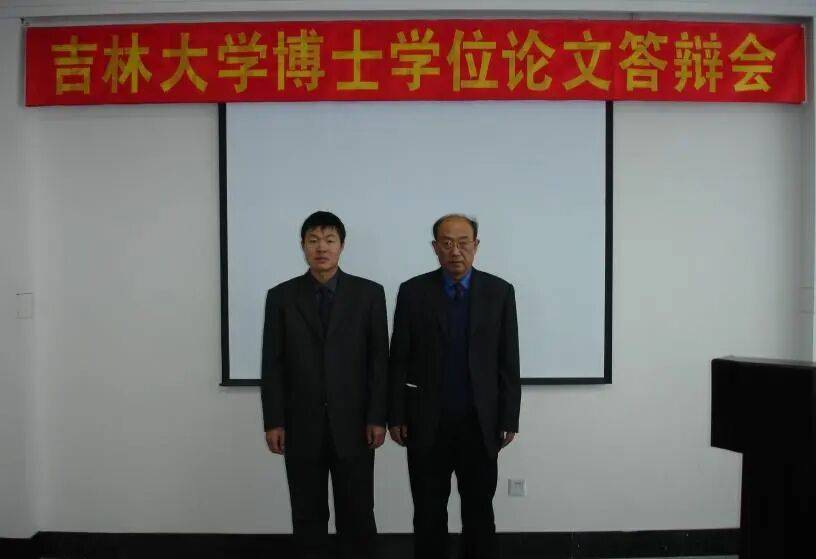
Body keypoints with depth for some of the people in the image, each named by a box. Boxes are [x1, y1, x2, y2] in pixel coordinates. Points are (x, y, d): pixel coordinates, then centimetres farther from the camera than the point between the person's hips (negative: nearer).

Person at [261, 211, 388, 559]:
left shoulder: (369, 293, 0)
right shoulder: (281, 296, 2)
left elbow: (379, 359, -1)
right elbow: (272, 365, 1)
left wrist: (377, 417, -5)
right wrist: (273, 422, -3)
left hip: (353, 424, -1)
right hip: (301, 425, 1)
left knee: (357, 515, 7)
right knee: (308, 516, 11)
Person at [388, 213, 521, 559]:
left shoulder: (499, 291, -1)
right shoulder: (413, 291, -2)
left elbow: (508, 362, 0)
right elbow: (398, 360, -1)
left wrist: (509, 418, -1)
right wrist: (395, 416, -3)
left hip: (480, 422, 1)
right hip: (427, 422, 0)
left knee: (479, 511, 12)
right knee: (428, 513, 11)